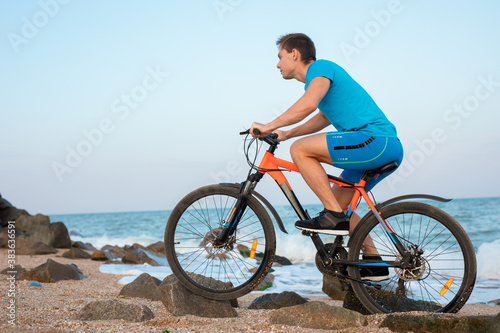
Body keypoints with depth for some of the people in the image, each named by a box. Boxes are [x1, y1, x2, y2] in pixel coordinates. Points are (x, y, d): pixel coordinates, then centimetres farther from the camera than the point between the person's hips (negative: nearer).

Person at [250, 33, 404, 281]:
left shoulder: (320, 67, -5)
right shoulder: (318, 76, 26)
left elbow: (308, 104, -24)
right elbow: (324, 117, 41)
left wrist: (270, 126, -16)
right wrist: (285, 134, 33)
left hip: (376, 140, -11)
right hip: (387, 149, 11)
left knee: (300, 149, -15)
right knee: (337, 202, 16)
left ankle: (334, 218, -13)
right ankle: (374, 261, 19)